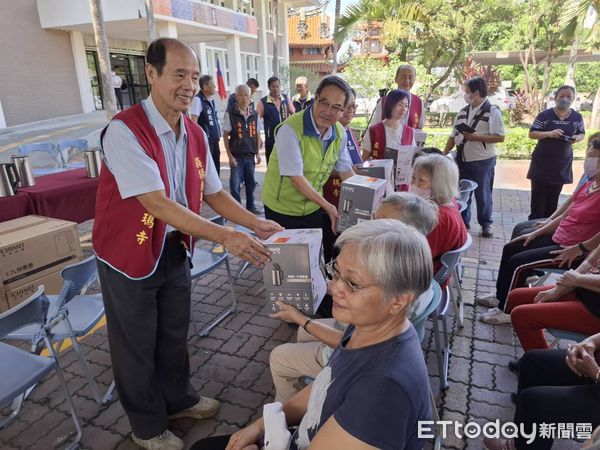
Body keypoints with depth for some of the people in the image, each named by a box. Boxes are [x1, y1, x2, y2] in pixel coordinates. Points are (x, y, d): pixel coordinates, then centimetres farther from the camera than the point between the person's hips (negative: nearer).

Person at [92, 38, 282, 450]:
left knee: (174, 333, 22)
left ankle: (178, 400, 48)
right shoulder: (124, 131, -24)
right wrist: (225, 237, -36)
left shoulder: (196, 135, -1)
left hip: (175, 248, 6)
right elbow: (157, 203, -31)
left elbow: (213, 193, 3)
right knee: (137, 343, 13)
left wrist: (257, 224, -10)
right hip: (130, 254, -6)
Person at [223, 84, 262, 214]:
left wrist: (257, 153, 8)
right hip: (237, 156, -4)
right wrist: (230, 156, -9)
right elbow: (225, 136, -5)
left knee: (251, 182, 12)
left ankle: (250, 206, 26)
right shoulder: (230, 114, -6)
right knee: (235, 184, -2)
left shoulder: (254, 115, 6)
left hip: (250, 155, 4)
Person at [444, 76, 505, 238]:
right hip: (462, 159, 6)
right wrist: (443, 154, 3)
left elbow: (500, 137, -15)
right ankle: (462, 222, 27)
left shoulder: (492, 111, -9)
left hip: (482, 162, -5)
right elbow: (454, 136, 11)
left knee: (483, 194, 6)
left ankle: (486, 224, 22)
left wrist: (476, 137, -22)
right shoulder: (463, 112, 8)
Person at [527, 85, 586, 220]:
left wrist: (577, 138, -12)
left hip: (562, 164, 3)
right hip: (542, 163, -3)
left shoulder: (577, 117, 1)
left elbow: (582, 134, 12)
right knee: (538, 198, -2)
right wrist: (549, 133, -26)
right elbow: (531, 134, -9)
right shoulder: (545, 115, -8)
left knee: (553, 200, 10)